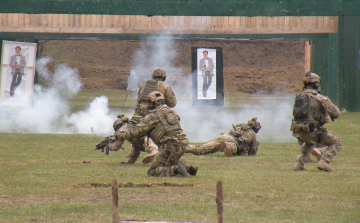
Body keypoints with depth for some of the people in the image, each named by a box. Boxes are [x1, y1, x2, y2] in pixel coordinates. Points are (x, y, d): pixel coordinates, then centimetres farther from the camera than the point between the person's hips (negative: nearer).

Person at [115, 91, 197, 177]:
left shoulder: (152, 116, -2)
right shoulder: (171, 111, 19)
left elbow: (137, 131, 1)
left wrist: (121, 135, 16)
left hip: (169, 147, -8)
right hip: (182, 146, 8)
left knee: (152, 172, -3)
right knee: (170, 165, 32)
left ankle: (176, 169, -23)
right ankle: (189, 168, 9)